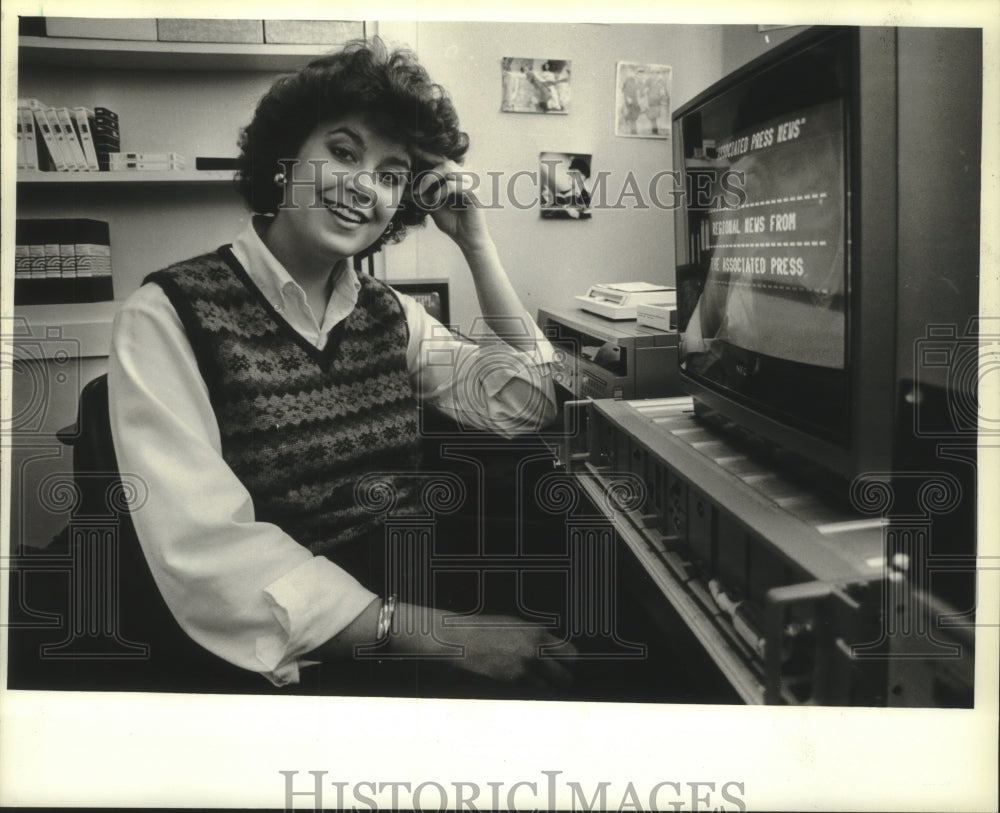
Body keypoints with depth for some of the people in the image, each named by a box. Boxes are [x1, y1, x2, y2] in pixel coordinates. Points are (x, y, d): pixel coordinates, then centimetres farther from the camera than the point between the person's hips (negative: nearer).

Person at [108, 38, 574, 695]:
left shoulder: (390, 315, 10)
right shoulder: (170, 316, -8)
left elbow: (524, 406, 4)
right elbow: (207, 548, -19)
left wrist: (475, 239, 0)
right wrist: (433, 634, -26)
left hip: (420, 612, 6)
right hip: (285, 665, -5)